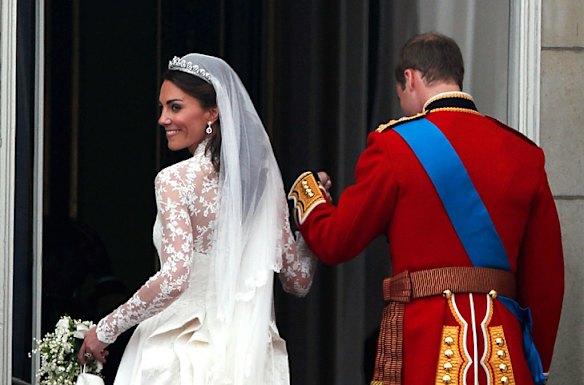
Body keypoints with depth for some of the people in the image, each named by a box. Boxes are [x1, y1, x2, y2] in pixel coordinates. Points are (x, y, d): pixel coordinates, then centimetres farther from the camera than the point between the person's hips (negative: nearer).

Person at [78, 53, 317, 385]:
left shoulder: (175, 180, -10)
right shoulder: (265, 180, 6)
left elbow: (174, 278, -21)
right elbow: (298, 280, 9)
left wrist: (107, 329, -11)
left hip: (183, 356, -5)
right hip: (251, 354, 6)